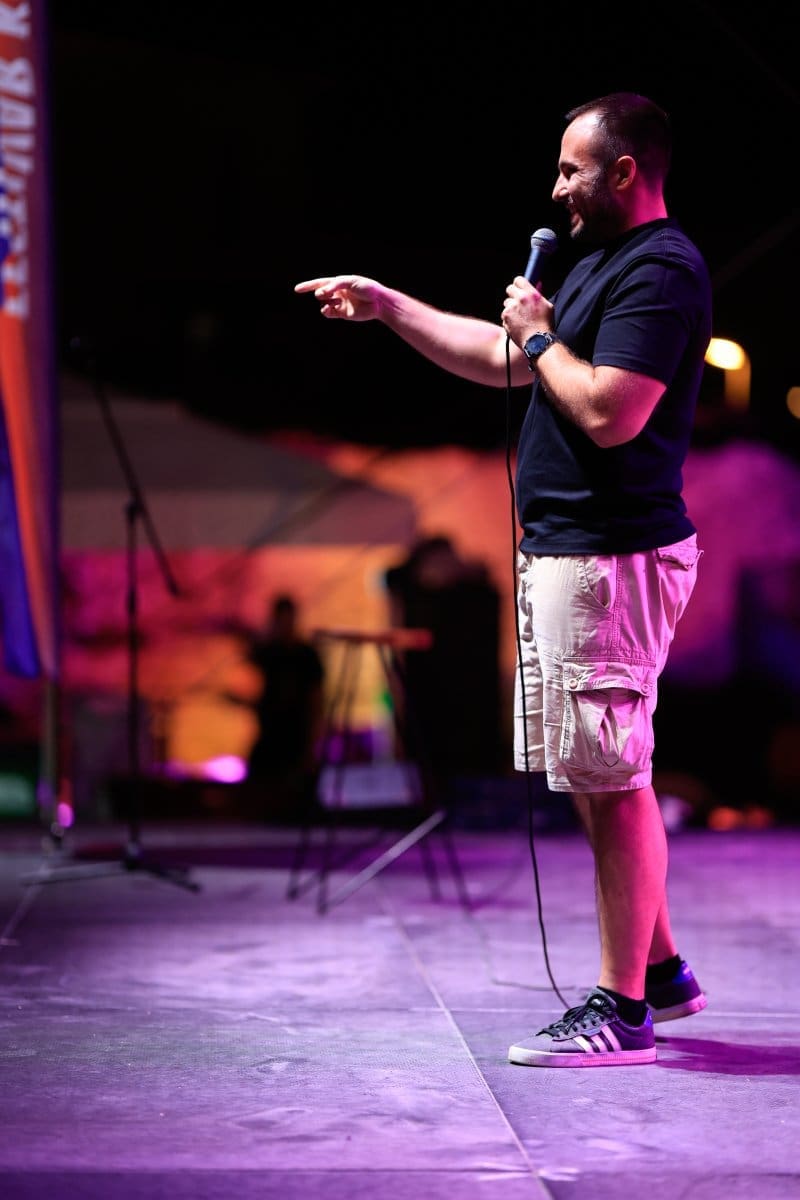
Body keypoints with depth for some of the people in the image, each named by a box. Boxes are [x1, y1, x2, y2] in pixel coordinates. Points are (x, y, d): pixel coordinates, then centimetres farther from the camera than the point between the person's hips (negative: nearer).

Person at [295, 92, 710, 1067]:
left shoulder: (661, 271, -14)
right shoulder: (604, 262, 20)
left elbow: (608, 412, -25)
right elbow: (503, 363, 28)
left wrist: (540, 333, -9)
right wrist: (388, 307, 25)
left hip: (612, 559, -11)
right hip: (562, 552, 11)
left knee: (611, 783, -7)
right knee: (598, 777, 15)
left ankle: (622, 1008, -2)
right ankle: (661, 970, 25)